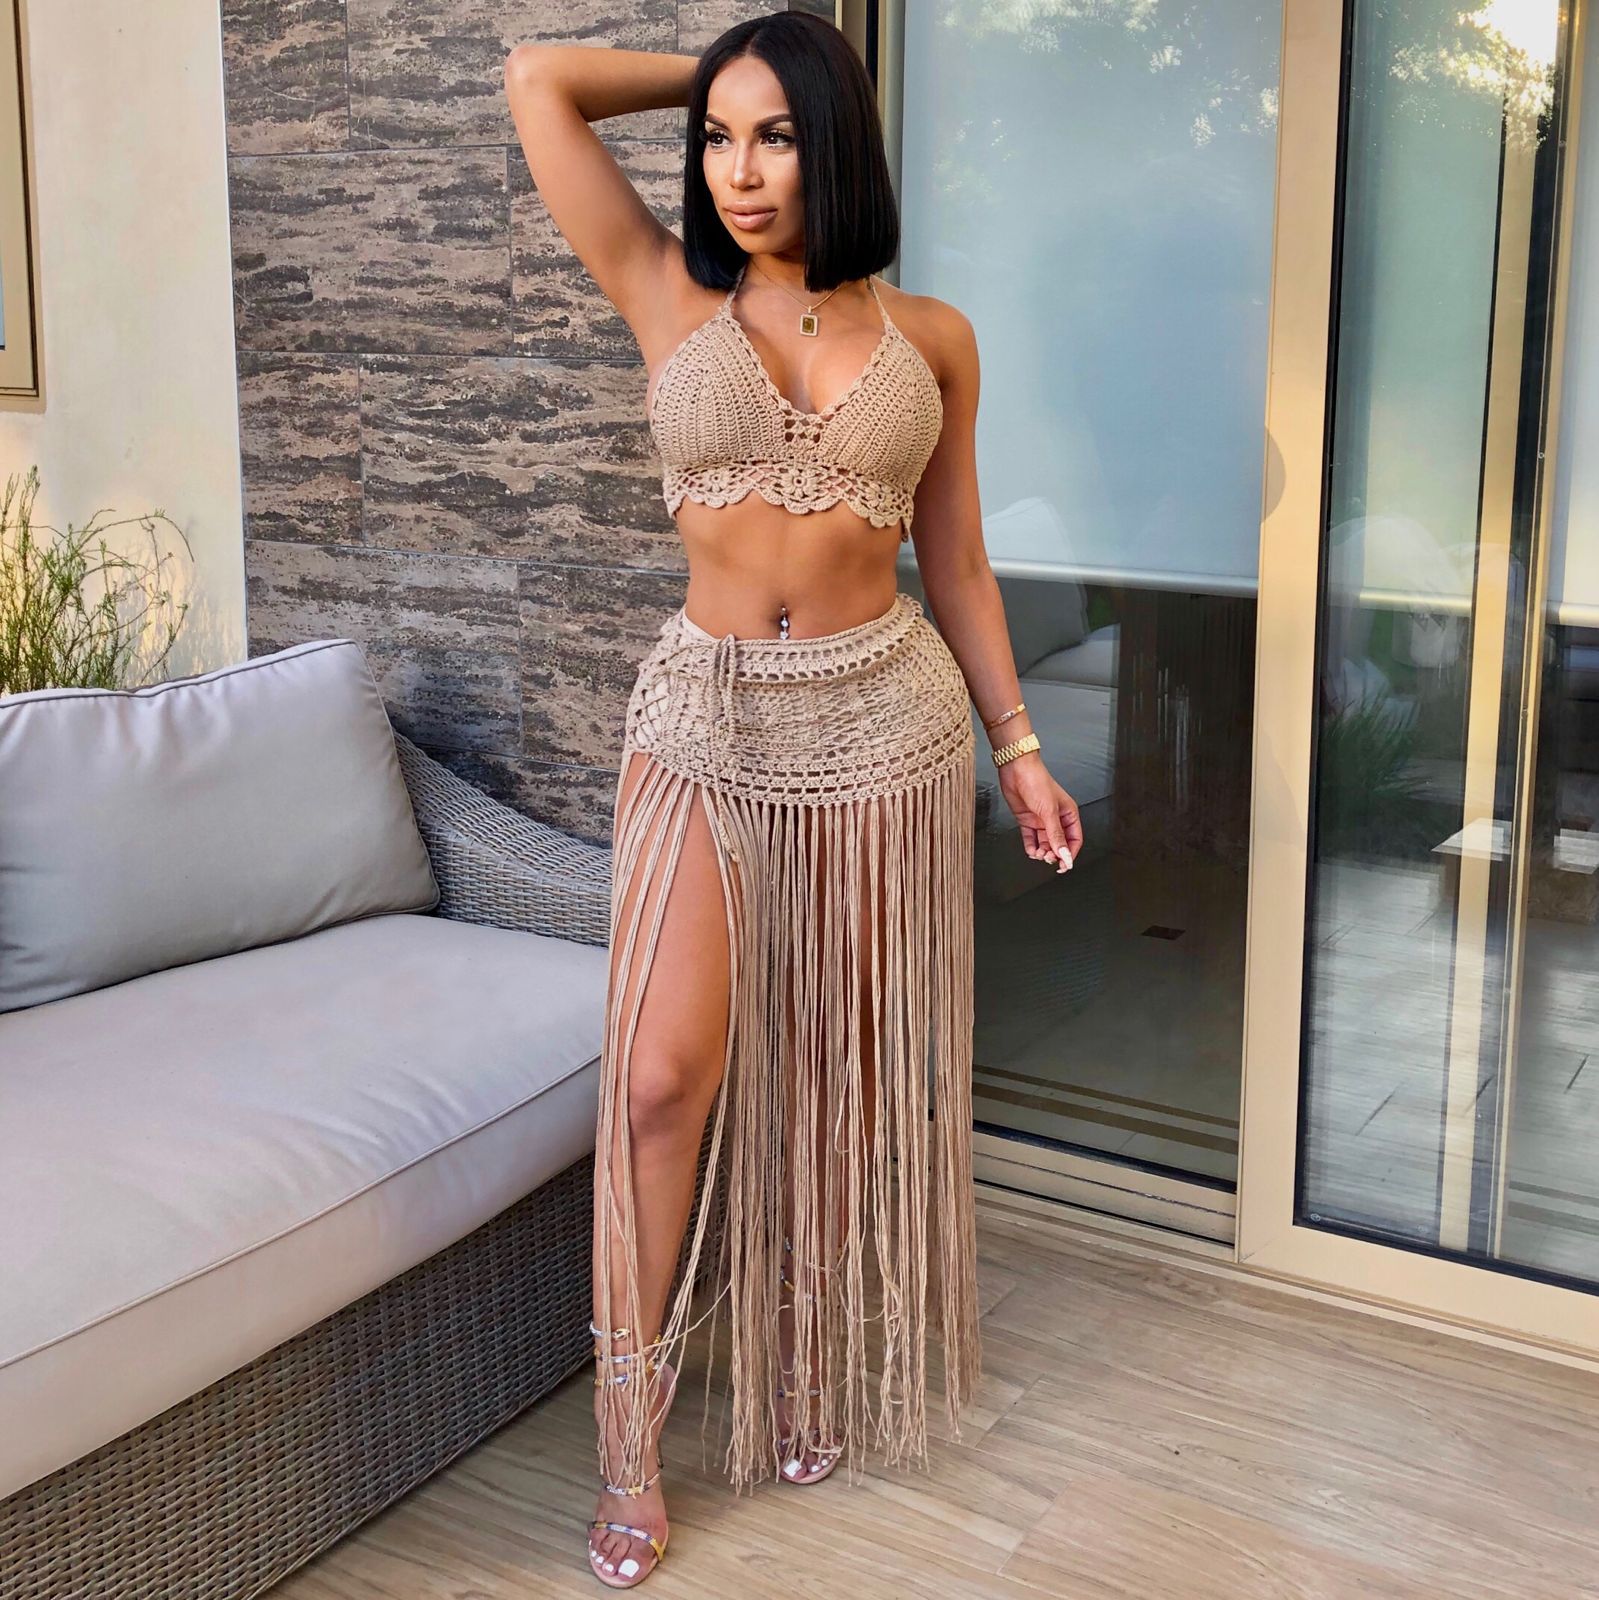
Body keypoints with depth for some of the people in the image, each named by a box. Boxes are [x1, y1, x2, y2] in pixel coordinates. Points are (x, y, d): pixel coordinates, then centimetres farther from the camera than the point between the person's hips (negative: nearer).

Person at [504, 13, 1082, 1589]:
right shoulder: (668, 300, 3)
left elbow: (955, 562, 10)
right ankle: (631, 1448, 5)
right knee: (665, 1069, -10)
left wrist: (1019, 748, 9)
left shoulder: (930, 336, 5)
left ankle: (812, 1372, 30)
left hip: (881, 718, 1)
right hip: (705, 717, -1)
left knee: (841, 1065, 10)